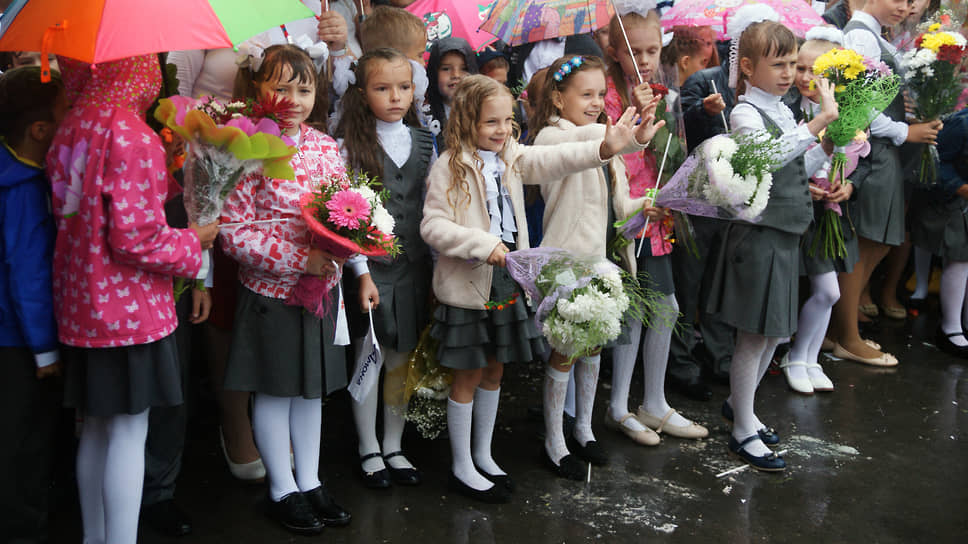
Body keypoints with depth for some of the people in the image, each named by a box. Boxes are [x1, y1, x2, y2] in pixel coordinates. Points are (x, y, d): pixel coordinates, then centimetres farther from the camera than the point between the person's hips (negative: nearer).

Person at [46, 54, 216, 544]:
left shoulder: (71, 131, 5)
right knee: (129, 432, 0)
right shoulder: (132, 137, -18)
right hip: (130, 309, -8)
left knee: (96, 428, 18)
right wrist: (193, 241, -5)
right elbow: (136, 237, -21)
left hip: (80, 308, 8)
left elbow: (67, 217, 12)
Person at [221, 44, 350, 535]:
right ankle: (282, 491, 23)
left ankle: (309, 482, 30)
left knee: (312, 388, 15)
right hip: (269, 291, -5)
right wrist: (299, 259, -21)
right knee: (274, 391, 8)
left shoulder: (326, 147, 2)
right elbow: (235, 233, -16)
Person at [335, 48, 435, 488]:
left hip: (412, 266, 4)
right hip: (370, 266, -3)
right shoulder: (350, 144, -6)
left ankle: (394, 447, 25)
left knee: (402, 361, 11)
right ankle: (369, 450, 20)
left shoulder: (424, 142, 7)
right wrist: (362, 273, -14)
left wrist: (437, 269, 7)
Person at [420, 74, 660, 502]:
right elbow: (432, 226, -17)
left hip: (506, 282, 6)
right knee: (468, 376, 4)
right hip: (468, 286, -6)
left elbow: (553, 159, -10)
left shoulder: (511, 157, 5)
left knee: (494, 370, 16)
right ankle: (461, 468, 18)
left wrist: (607, 146, -25)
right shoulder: (450, 167, -13)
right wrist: (483, 244, -26)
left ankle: (483, 454, 32)